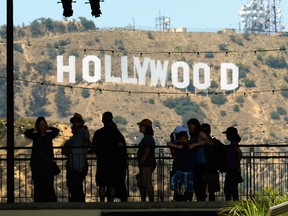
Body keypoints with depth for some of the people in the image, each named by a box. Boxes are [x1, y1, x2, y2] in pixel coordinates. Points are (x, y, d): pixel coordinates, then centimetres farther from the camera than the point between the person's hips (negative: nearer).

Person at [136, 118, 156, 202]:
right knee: (141, 184, 16)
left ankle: (151, 202, -8)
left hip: (147, 165, -11)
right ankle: (143, 202, 22)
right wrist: (140, 164, 19)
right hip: (145, 165, 11)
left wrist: (140, 163, -16)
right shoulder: (146, 138, 16)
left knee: (147, 184, -9)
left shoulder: (148, 138, -15)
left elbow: (147, 153, -20)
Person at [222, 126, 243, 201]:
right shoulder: (232, 144, 15)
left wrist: (236, 165, -22)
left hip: (233, 170, -10)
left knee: (233, 189, -8)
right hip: (230, 170, 10)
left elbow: (239, 153, -27)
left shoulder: (234, 144, -14)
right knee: (227, 189, 12)